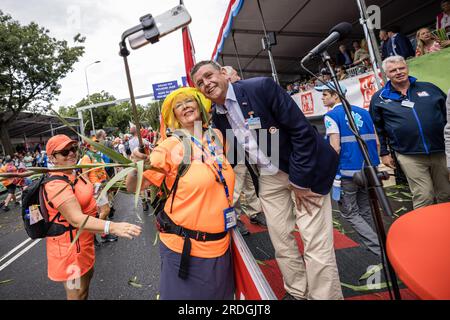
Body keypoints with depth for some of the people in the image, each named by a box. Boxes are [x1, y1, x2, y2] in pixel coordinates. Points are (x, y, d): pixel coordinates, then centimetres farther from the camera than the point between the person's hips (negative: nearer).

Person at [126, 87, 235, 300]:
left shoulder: (216, 136, 2)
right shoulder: (170, 146, -13)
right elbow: (133, 187, -13)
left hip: (220, 244, 5)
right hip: (184, 247, -5)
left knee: (221, 294, 24)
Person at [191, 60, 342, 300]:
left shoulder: (262, 87, -17)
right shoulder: (217, 117, 1)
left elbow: (302, 130, -19)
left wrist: (300, 180, -17)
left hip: (303, 172, -5)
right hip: (267, 179, 6)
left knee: (316, 245, -5)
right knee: (281, 240, 12)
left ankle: (327, 295, 15)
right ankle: (297, 292, 33)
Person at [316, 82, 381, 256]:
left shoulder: (331, 115, -7)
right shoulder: (363, 112, 12)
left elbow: (335, 148, -16)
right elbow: (376, 142, 10)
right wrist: (372, 163, 19)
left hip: (348, 171, -7)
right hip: (369, 170, 7)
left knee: (350, 213, 6)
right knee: (366, 211, 20)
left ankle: (381, 250, 0)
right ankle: (379, 244, 28)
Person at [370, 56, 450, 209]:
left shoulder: (429, 88, 10)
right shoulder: (379, 98, 4)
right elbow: (378, 129, 7)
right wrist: (384, 153, 4)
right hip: (410, 157, -3)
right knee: (423, 197, -3)